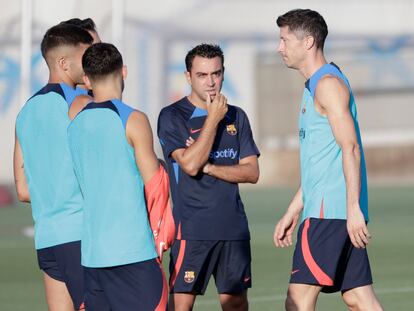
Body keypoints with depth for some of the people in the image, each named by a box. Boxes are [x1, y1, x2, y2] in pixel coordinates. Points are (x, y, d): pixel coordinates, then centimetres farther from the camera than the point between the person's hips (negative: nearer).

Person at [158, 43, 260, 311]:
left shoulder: (236, 116, 12)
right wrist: (213, 118, -11)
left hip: (234, 226, 5)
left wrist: (209, 167, -8)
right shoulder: (172, 116, -2)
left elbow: (252, 172, 7)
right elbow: (190, 164, -16)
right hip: (191, 228, -5)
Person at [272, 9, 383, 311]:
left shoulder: (328, 84, -9)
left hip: (330, 211, -10)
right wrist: (292, 212, 26)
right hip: (324, 209, 10)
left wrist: (353, 207, -25)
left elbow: (350, 148, -18)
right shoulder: (316, 85, 21)